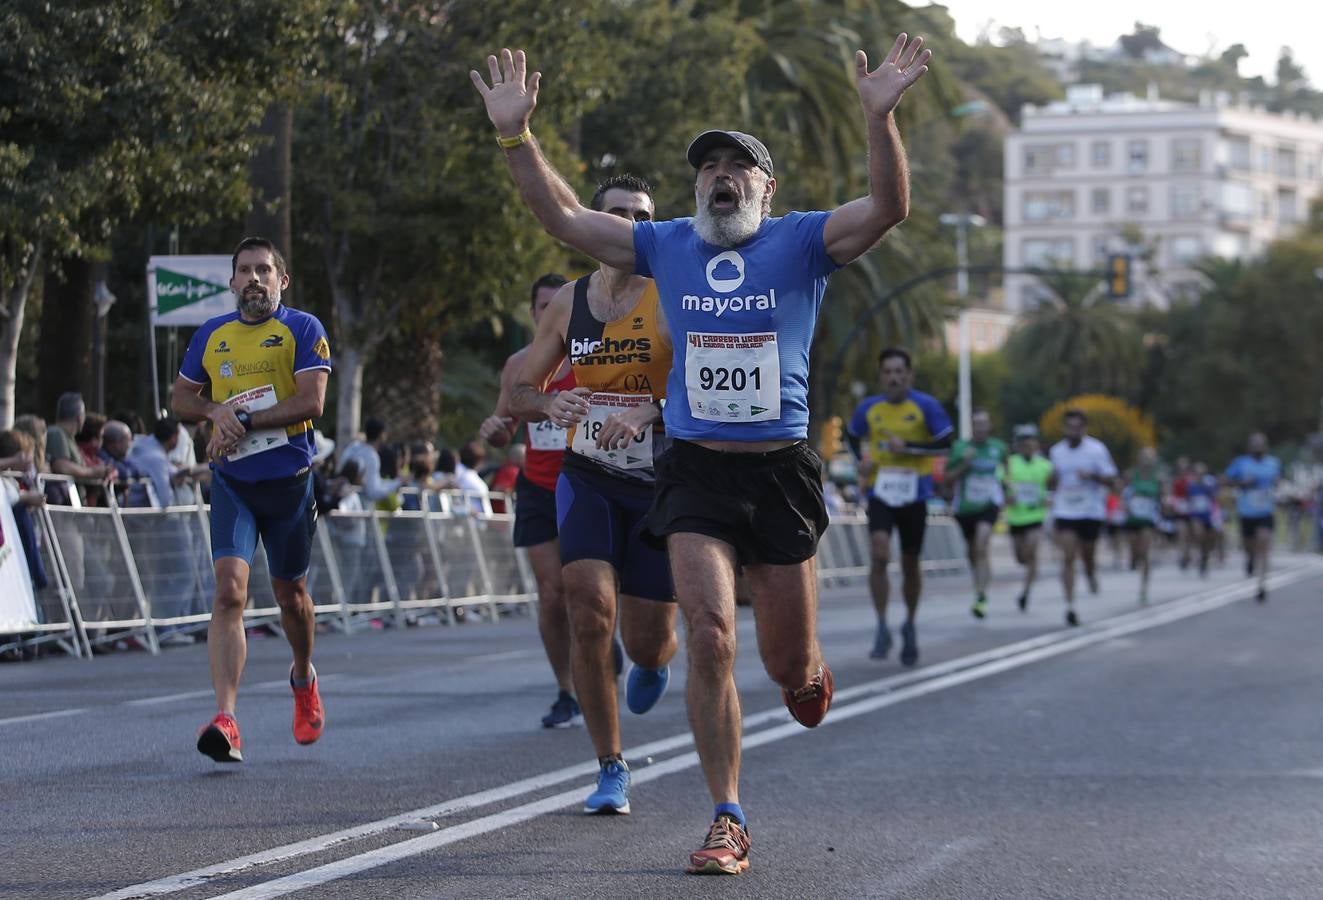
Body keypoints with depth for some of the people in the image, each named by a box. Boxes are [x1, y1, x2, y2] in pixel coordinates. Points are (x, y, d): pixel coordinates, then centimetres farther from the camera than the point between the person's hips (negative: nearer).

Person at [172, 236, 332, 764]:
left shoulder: (303, 330, -3)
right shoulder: (211, 336, 8)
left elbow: (311, 402, -14)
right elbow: (181, 399, 17)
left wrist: (243, 421, -17)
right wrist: (216, 411, -6)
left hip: (289, 480, -1)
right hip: (231, 483, 1)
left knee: (290, 592, 14)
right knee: (229, 590, -16)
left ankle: (303, 679, 46)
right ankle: (225, 722, -24)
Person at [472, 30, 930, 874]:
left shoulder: (803, 242, 1)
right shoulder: (666, 245, 8)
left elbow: (889, 207, -14)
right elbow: (565, 216, 10)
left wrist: (881, 119, -29)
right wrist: (517, 135, -2)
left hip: (781, 471, -1)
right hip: (696, 472, 1)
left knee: (788, 661, 8)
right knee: (710, 640, -12)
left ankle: (807, 669, 48)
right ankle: (729, 821, -3)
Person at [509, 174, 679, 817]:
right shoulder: (568, 303, 4)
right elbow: (520, 392, 11)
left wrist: (651, 409, -34)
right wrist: (549, 405, -13)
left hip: (662, 483, -2)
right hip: (587, 479, 2)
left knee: (647, 642, 2)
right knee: (589, 613, -17)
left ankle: (654, 662, 44)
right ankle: (610, 769, -4)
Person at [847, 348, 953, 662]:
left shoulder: (925, 406, -5)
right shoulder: (869, 408, 3)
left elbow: (945, 444, -9)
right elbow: (852, 434, 21)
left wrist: (907, 447, -19)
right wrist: (862, 459, 3)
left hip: (914, 495, -1)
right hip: (880, 493, 1)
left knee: (910, 563, 9)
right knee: (879, 553, -20)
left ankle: (910, 626, 31)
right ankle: (882, 628, -14)